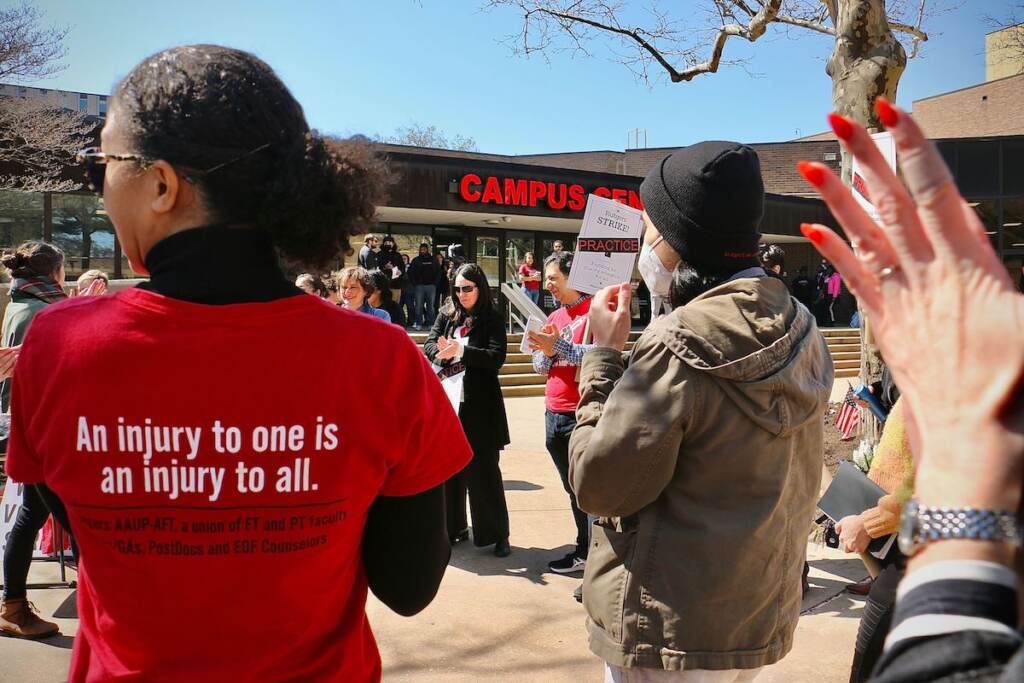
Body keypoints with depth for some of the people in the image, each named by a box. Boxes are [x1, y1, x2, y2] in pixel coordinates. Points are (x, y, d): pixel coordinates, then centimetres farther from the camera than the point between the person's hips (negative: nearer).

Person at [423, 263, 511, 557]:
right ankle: (453, 527, 23)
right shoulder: (446, 314, 11)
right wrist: (442, 352, -20)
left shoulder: (493, 319, 0)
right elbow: (429, 344, 3)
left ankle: (497, 533, 12)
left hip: (479, 403, -4)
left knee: (483, 469, 0)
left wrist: (461, 350, -21)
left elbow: (496, 357, -10)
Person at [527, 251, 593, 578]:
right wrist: (545, 351, -3)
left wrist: (556, 346, -20)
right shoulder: (553, 317, 18)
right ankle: (585, 552, 23)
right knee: (573, 489, 14)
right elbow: (540, 367, 19)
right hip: (553, 414, 8)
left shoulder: (595, 309, -5)